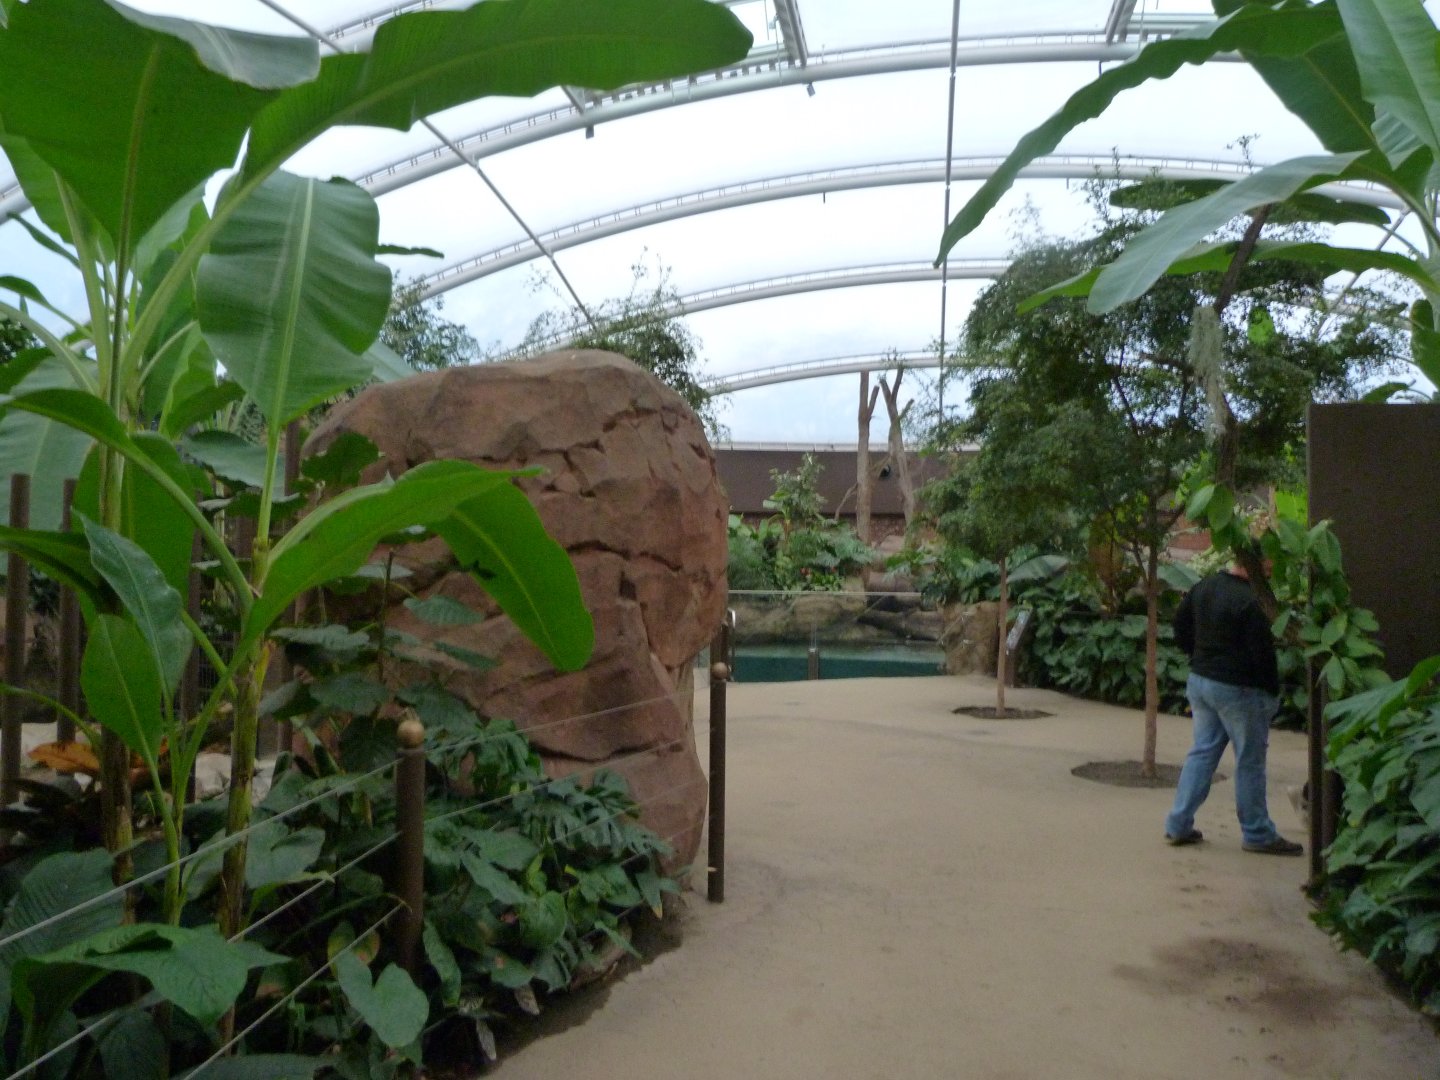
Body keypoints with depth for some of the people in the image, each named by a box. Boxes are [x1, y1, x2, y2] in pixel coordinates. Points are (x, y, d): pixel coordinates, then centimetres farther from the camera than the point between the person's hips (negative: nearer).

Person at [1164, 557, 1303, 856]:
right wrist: (1273, 692, -7)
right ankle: (1258, 834, 16)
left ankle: (1179, 825, 14)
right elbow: (1262, 652, -19)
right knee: (1250, 762, 5)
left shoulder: (1205, 586, 5)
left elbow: (1181, 623, 16)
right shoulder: (1250, 601, -21)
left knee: (1202, 752, 14)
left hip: (1200, 680, 8)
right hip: (1237, 690, -8)